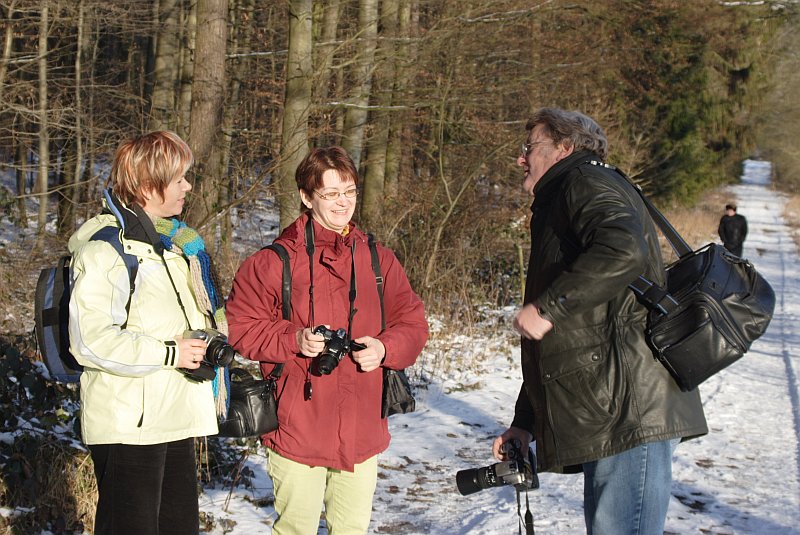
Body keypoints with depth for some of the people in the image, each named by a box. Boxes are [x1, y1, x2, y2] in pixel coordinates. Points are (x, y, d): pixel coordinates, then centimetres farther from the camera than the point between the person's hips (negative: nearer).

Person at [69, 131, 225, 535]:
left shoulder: (174, 240, 15)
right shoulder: (105, 248, -15)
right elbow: (90, 340, -23)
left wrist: (210, 339, 12)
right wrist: (169, 353, -19)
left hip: (175, 419, 9)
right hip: (128, 423, -9)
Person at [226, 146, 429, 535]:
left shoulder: (379, 260, 8)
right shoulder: (275, 261, -4)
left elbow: (413, 325, 11)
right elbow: (241, 327, -3)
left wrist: (383, 348, -9)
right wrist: (295, 340, -16)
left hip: (362, 432, 4)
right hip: (297, 429, -3)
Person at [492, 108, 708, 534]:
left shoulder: (586, 180, -1)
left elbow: (622, 252, -26)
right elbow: (551, 341, 30)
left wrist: (547, 306, -18)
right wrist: (525, 422, 26)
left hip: (628, 412, -11)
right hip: (605, 418, 11)